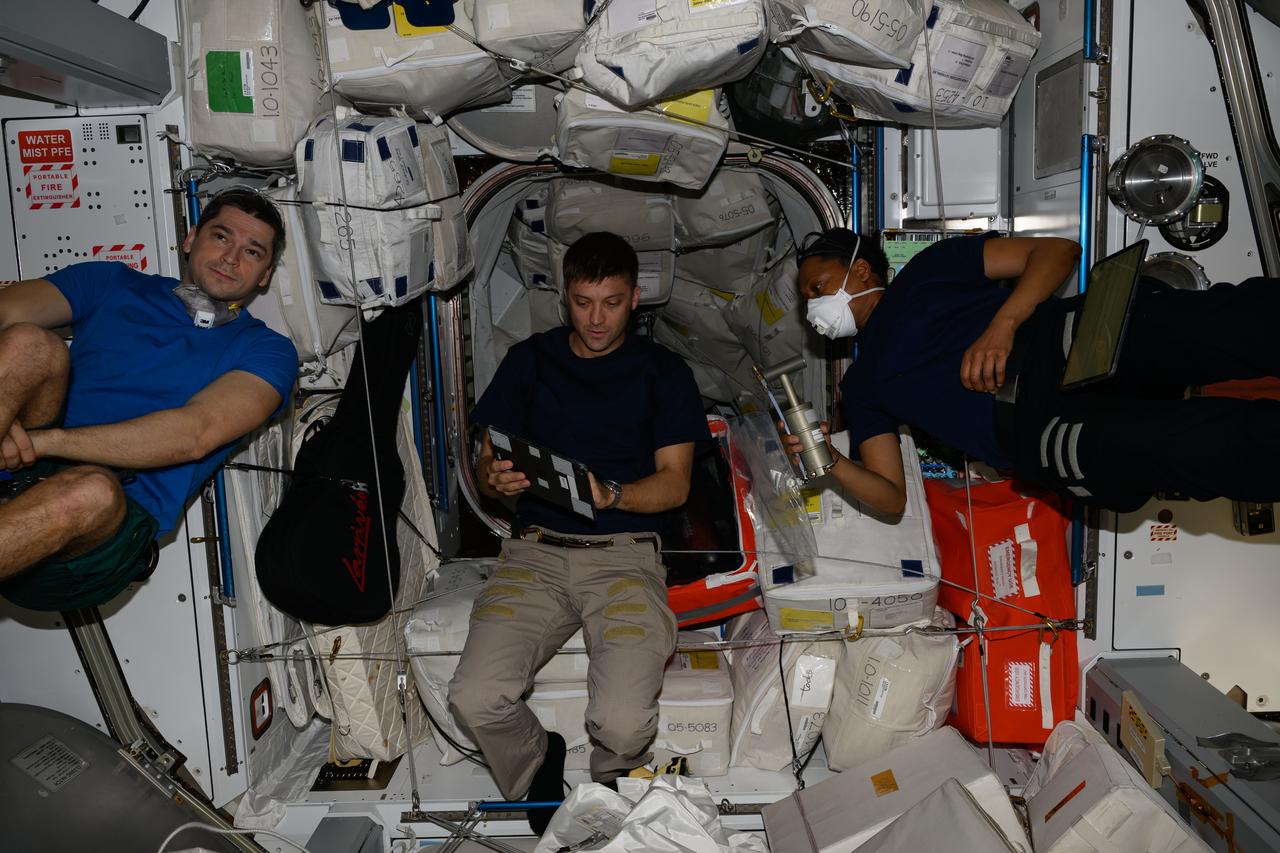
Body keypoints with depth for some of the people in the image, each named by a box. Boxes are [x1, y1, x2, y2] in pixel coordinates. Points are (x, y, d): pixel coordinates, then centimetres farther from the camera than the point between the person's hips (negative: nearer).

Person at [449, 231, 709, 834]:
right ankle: (539, 771, 14)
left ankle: (606, 797, 17)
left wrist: (608, 494, -17)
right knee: (475, 700, -21)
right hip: (536, 551, 2)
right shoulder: (529, 361, 15)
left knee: (623, 723, -22)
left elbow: (675, 484, 3)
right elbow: (485, 464, 14)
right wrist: (496, 479, -11)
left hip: (624, 553, -2)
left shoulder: (663, 372, 10)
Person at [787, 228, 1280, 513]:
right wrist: (831, 463, -3)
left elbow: (1058, 250, 13)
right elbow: (891, 496, 19)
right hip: (1036, 430, 0)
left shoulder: (929, 268, 24)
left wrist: (1002, 325, -6)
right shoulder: (861, 387, 26)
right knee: (1190, 443, -34)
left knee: (1235, 322, -31)